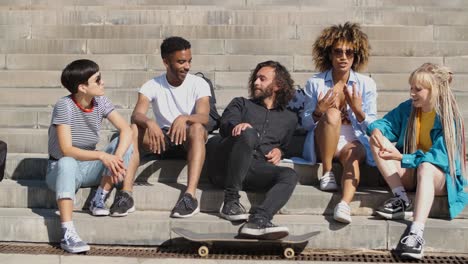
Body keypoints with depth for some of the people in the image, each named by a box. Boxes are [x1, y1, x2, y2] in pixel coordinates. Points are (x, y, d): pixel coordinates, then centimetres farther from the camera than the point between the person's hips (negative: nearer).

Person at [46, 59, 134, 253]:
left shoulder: (100, 102, -6)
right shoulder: (64, 106, -21)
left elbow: (126, 130, -13)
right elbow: (66, 150, -28)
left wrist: (117, 158, -31)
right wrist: (101, 155, -39)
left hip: (88, 168, 5)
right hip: (61, 169, -5)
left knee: (124, 142, -16)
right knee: (67, 163, -41)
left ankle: (99, 200, -12)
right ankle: (68, 235, -44)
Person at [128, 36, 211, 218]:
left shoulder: (199, 84, -3)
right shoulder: (152, 85, 0)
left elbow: (204, 117, -20)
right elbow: (136, 114, -16)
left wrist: (184, 118, -42)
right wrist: (149, 123, -40)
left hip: (189, 142, -1)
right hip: (162, 141, 2)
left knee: (197, 128, -35)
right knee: (134, 129, -25)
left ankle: (190, 195, -46)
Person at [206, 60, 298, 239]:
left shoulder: (288, 118, 31)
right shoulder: (241, 104, 25)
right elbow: (225, 124, 5)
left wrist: (279, 151, 13)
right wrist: (238, 126, -20)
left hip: (254, 169, 2)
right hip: (223, 163, -2)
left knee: (289, 175, -27)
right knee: (249, 134, -34)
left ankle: (259, 219, -50)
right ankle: (230, 201, -30)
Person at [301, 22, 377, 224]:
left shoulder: (366, 84, 3)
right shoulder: (315, 83, 2)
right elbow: (306, 123, 5)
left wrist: (359, 111, -17)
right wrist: (319, 111, -17)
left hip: (353, 143, 0)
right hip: (321, 145, 0)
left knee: (352, 154, -36)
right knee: (332, 114, -30)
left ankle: (345, 204, -58)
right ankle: (327, 172, -23)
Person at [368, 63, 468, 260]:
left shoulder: (449, 118, -16)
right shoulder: (407, 108, 0)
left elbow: (439, 157, -25)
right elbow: (386, 123, 0)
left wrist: (401, 158, -35)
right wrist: (376, 130, -26)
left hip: (442, 177, -5)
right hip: (409, 174, 5)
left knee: (425, 167, -41)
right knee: (377, 142, -14)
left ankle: (416, 233, -54)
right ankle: (401, 199, -25)